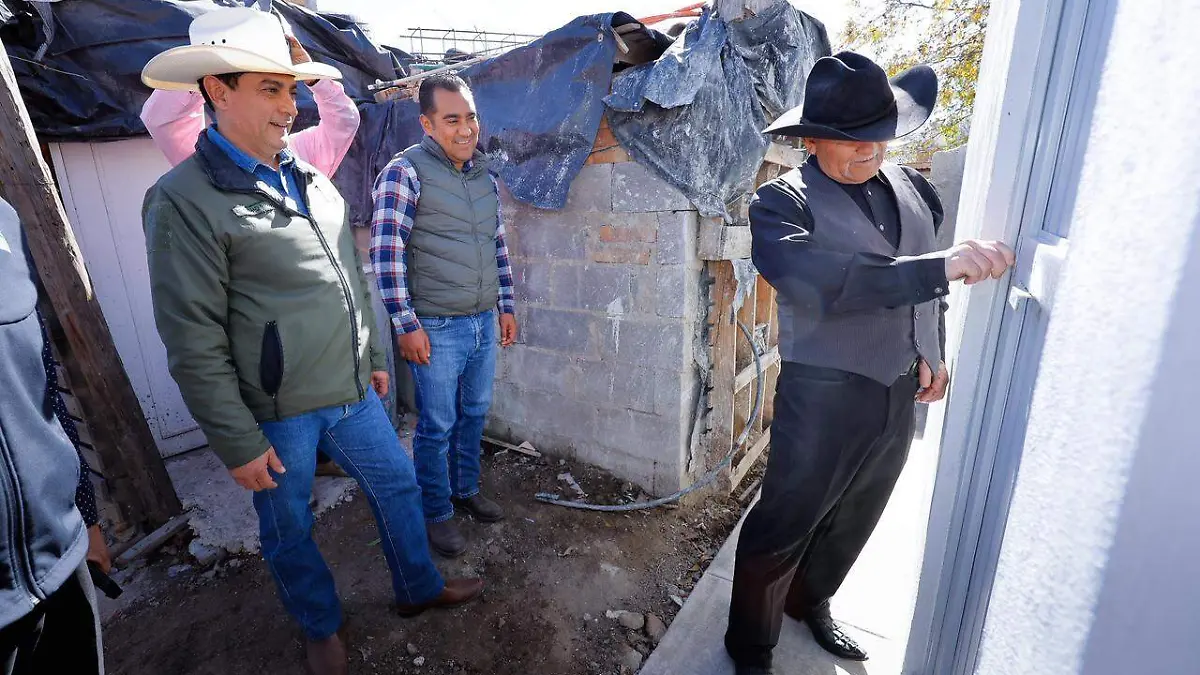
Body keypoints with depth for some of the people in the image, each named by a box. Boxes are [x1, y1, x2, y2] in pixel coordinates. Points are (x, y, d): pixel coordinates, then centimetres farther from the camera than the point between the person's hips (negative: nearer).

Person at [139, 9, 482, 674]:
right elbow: (194, 343, -16)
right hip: (278, 414, -6)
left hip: (352, 394, 6)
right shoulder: (184, 200, -14)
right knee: (289, 530, 15)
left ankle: (418, 588, 41)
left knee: (397, 484, 17)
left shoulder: (314, 180, 7)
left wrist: (374, 357, 17)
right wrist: (238, 444, -13)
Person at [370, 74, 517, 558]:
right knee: (437, 426, 6)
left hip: (483, 324, 6)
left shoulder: (485, 176, 9)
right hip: (436, 330, -6)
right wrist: (406, 325, -16)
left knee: (474, 415, 18)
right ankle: (436, 513, 26)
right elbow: (386, 253, -14)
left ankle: (465, 489, 39)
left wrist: (506, 306, 15)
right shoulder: (405, 172, -11)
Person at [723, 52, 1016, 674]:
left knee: (851, 524, 23)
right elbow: (822, 283, -32)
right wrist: (941, 267, -36)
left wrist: (933, 353, 13)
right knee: (780, 533, 7)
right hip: (824, 398, -6)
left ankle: (809, 604, 50)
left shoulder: (909, 186, 6)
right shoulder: (783, 203, -13)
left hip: (901, 396, 7)